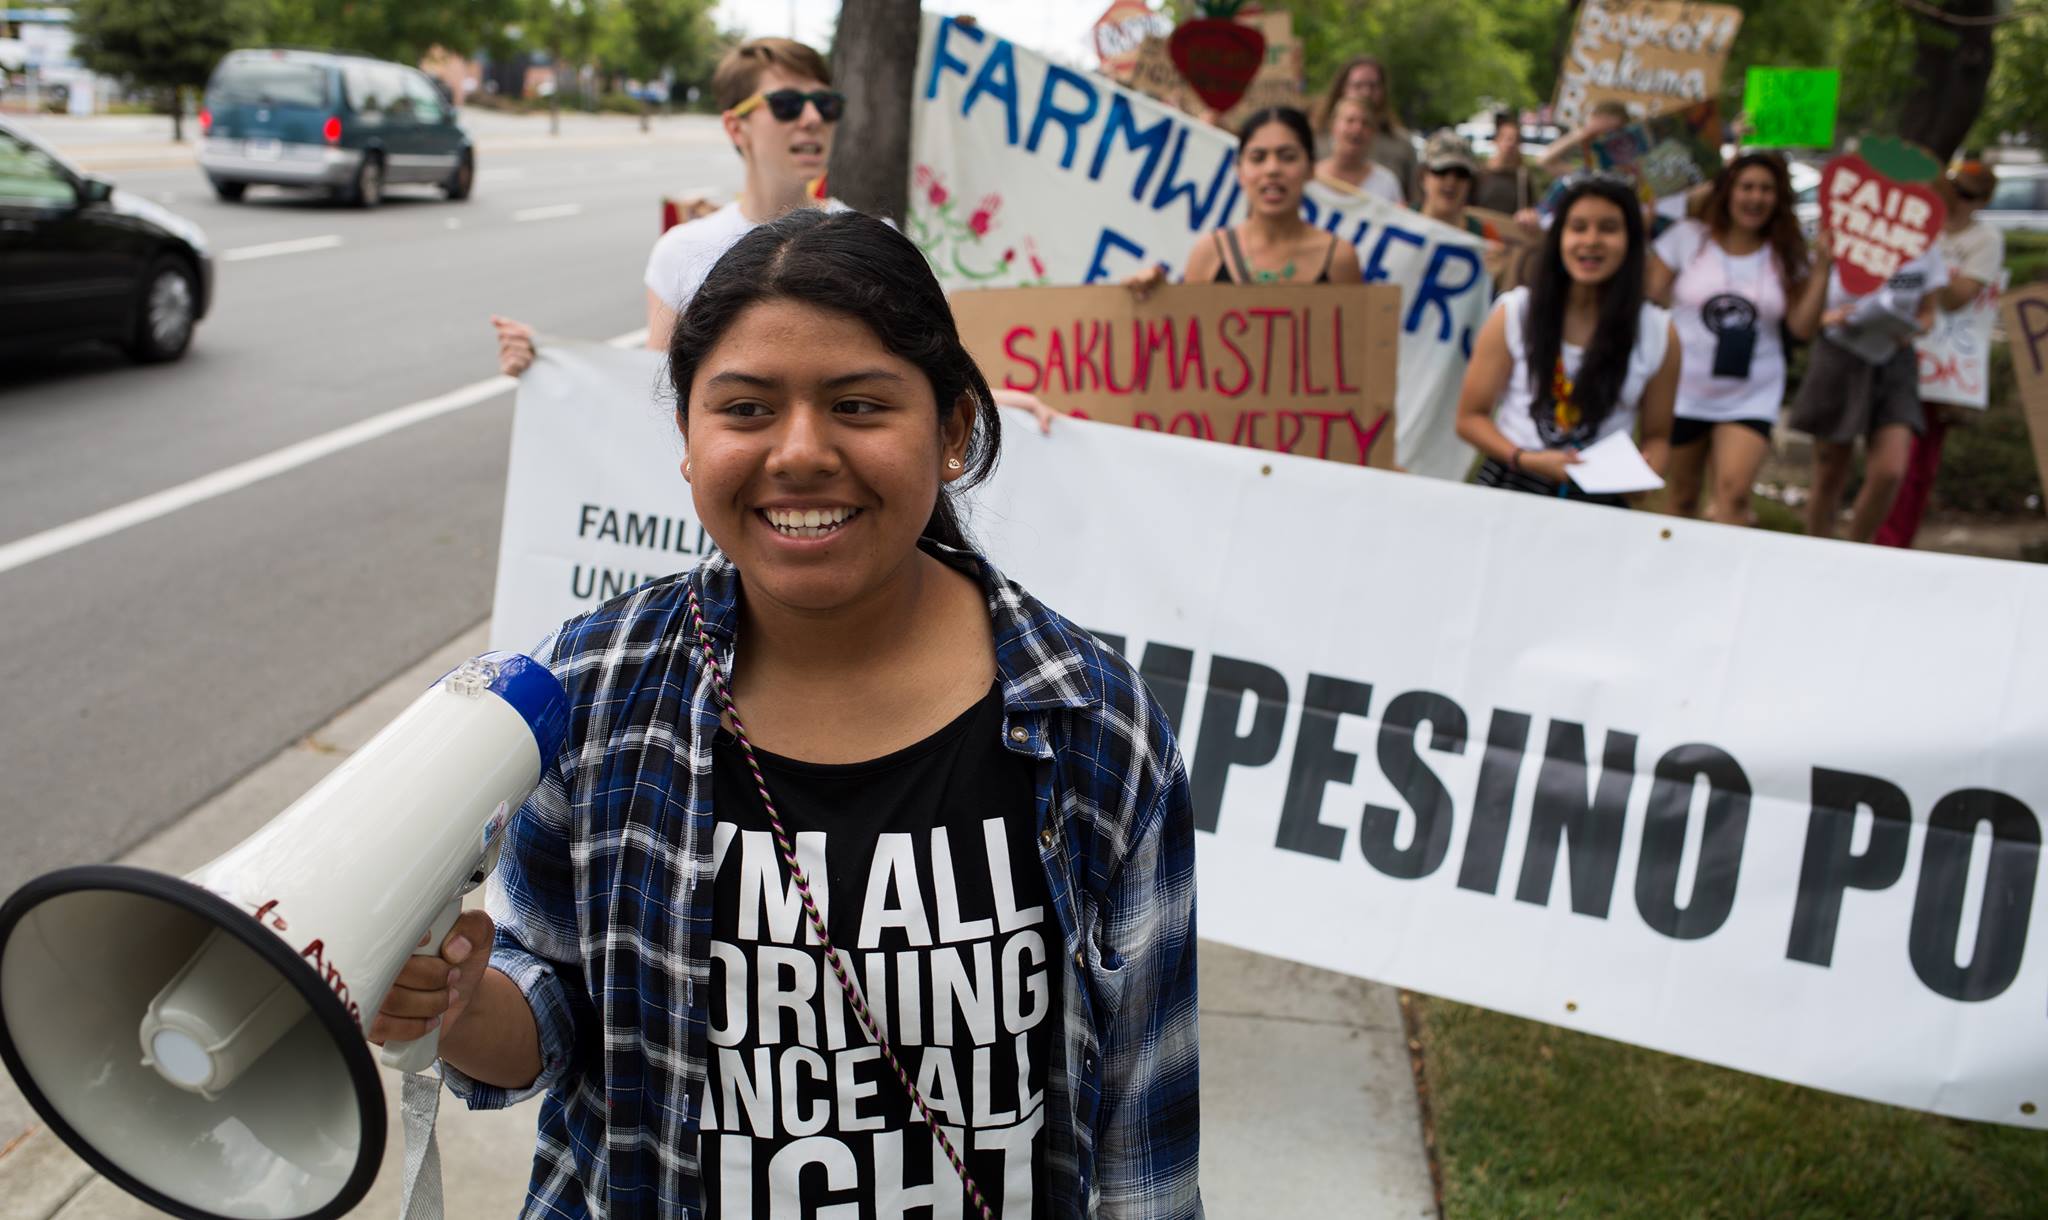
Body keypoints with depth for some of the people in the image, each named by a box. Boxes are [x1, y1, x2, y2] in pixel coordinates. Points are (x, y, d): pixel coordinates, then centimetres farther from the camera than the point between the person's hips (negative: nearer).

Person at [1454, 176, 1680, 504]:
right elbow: (1470, 417, 2)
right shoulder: (1514, 313, -1)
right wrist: (1526, 459, -14)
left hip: (1600, 501, 2)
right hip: (1511, 488, -2)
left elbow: (1657, 436, 13)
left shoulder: (1658, 331, 3)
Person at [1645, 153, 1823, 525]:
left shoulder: (1785, 254, 4)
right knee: (1682, 502, 9)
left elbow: (1802, 327, -2)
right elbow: (1650, 297, -1)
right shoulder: (1688, 237, -1)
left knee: (1734, 493, -19)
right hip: (1683, 392, -1)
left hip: (1752, 397, 1)